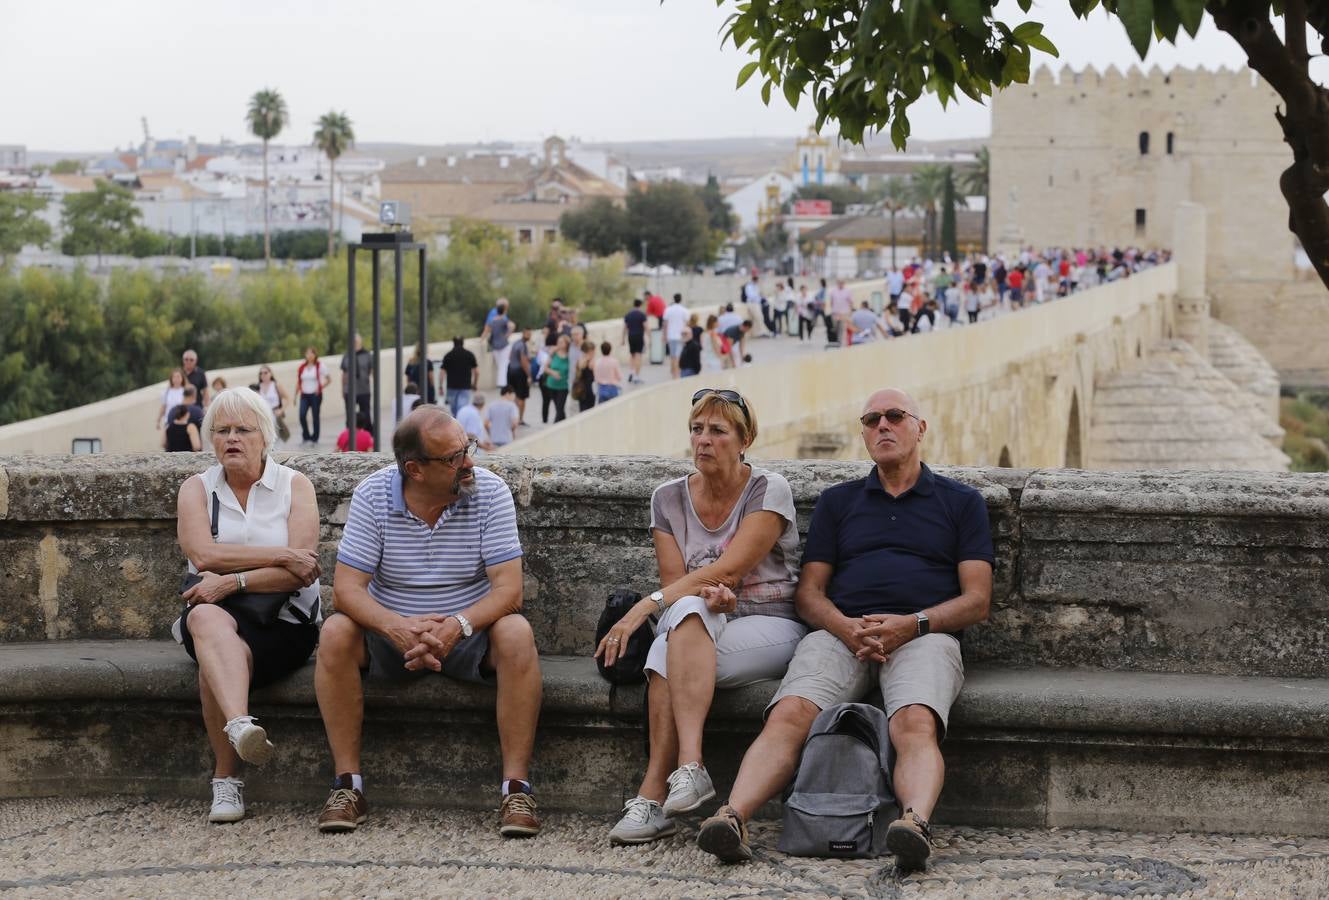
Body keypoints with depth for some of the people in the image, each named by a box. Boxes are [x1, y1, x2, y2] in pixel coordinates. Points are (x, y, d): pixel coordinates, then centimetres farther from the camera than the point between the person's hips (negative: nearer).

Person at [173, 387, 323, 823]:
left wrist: (233, 580, -19)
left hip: (284, 623, -1)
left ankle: (226, 780, -34)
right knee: (207, 619, -38)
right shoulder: (196, 489, 11)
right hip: (217, 613, 1)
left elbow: (298, 572, -8)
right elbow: (203, 554, -10)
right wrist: (280, 555, -14)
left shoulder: (294, 486, 6)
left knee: (215, 662, -34)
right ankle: (240, 725, -61)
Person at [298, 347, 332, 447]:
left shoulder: (320, 366, -3)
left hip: (315, 395, -3)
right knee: (302, 415, -12)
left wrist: (320, 387, -8)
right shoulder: (302, 367, 8)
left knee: (315, 417, 2)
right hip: (304, 395, 3)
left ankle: (314, 439, 11)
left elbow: (329, 379, 1)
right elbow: (298, 382, 14)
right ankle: (306, 436, 6)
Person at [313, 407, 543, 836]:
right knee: (335, 633, -27)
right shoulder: (373, 495, -9)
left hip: (469, 632, -1)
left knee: (517, 634, -32)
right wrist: (395, 627, -35)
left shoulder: (490, 492, -11)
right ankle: (347, 784, -21)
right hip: (391, 634, 1)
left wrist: (458, 625, -37)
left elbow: (508, 588, -17)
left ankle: (517, 788, -29)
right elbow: (347, 587, -14)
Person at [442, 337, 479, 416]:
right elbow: (477, 372, 2)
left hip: (451, 386, 1)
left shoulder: (448, 356, 2)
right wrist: (475, 384, 16)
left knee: (454, 409, 15)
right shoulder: (469, 355, 3)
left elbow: (443, 373, -3)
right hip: (465, 386, 0)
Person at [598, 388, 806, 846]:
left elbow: (727, 571, -17)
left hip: (769, 628, -3)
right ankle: (687, 768, -46)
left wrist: (647, 605, -24)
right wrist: (707, 593, -24)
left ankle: (653, 793, -43)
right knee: (686, 609, -35)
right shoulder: (669, 499, 8)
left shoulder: (768, 491, -7)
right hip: (696, 633, 3)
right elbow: (674, 582, 1)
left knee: (669, 653, -34)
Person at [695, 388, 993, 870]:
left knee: (915, 724, -35)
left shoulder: (961, 502, 19)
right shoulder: (837, 501, 26)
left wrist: (913, 624, -10)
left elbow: (977, 600, 9)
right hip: (841, 632, 2)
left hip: (924, 635, -1)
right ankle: (733, 817, -49)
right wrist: (845, 627, -7)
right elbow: (809, 592, 17)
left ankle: (915, 824, -60)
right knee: (789, 715, -29)